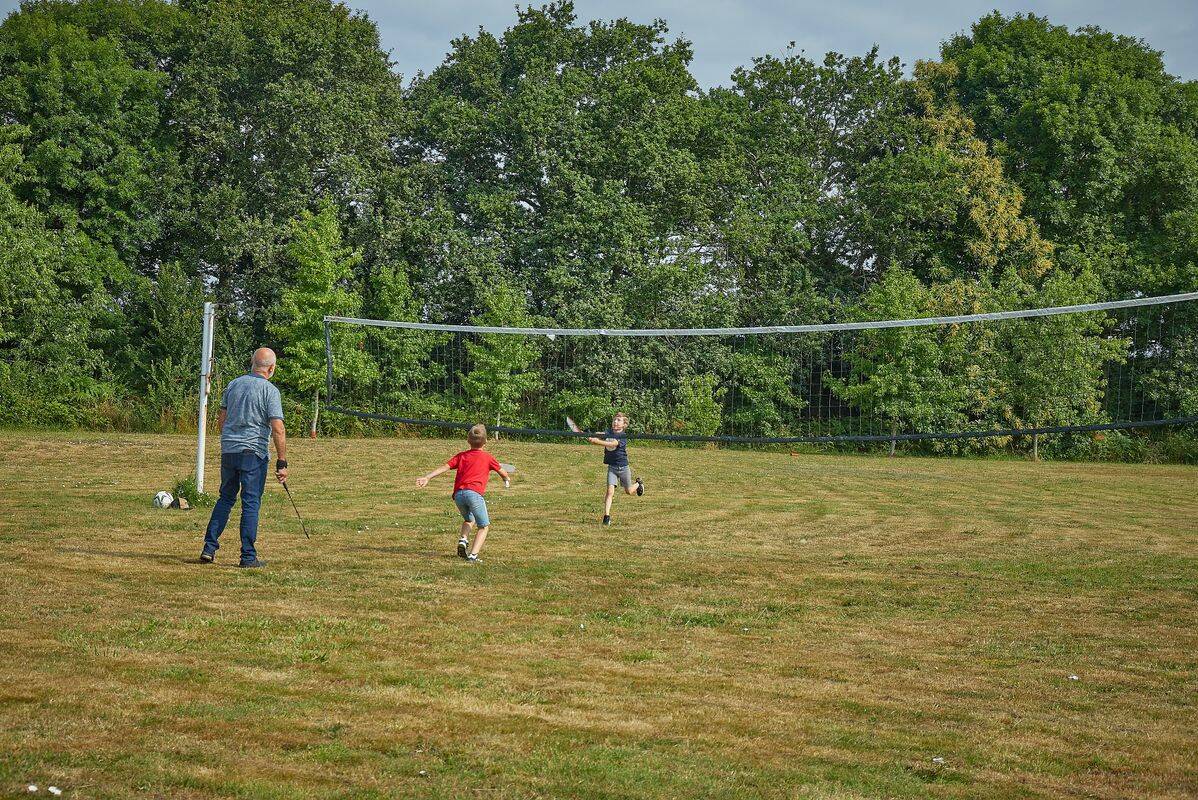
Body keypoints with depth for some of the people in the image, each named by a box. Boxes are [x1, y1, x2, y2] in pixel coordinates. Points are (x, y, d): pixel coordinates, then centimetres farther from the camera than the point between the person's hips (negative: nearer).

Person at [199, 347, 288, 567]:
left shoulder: (233, 384, 9)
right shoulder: (269, 390, -8)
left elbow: (221, 421, 14)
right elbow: (278, 429, -14)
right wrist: (282, 463, -10)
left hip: (228, 450, 5)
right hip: (253, 453, -5)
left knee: (225, 499, 17)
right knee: (251, 504, 0)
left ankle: (209, 548, 11)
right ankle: (248, 556, 1)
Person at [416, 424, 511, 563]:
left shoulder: (461, 456, 22)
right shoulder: (487, 457, 16)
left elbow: (445, 466, 9)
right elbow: (501, 471, 30)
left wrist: (427, 477, 2)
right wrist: (507, 479, 53)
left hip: (458, 494, 4)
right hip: (474, 493, -4)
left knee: (469, 520, 31)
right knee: (484, 526, 9)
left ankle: (463, 541, 4)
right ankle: (473, 555, -10)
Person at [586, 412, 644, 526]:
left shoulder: (623, 436, -17)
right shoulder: (608, 432, -2)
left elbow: (612, 444, -34)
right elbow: (600, 437, -20)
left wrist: (597, 441, -46)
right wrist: (591, 438, -43)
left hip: (623, 467, -2)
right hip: (611, 467, 2)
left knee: (628, 491, 17)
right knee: (610, 491, -13)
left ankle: (638, 484, 51)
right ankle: (606, 516, -10)